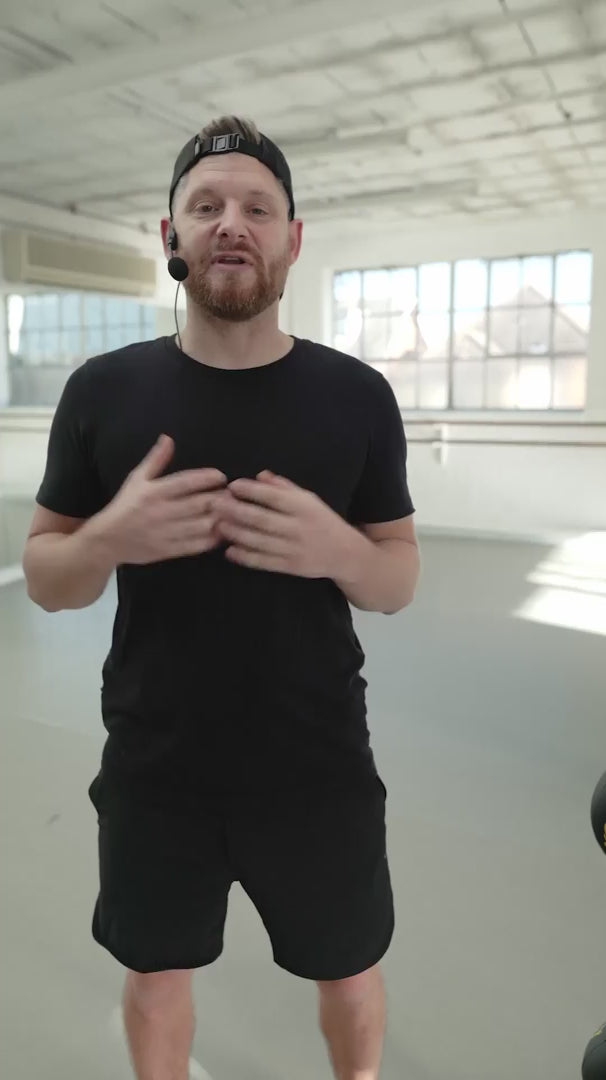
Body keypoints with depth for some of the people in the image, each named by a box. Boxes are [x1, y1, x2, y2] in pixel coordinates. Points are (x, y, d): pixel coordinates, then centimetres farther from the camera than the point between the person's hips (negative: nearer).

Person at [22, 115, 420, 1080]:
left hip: (318, 766, 1)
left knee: (349, 969, 22)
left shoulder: (358, 394, -6)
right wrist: (109, 538, -23)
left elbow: (400, 580, -1)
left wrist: (337, 550, -24)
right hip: (152, 769, 1)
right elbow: (44, 579, -1)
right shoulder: (103, 390, -6)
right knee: (156, 973, 23)